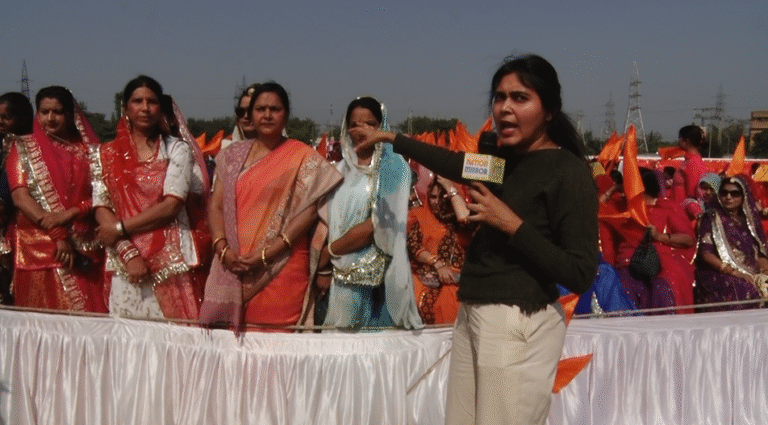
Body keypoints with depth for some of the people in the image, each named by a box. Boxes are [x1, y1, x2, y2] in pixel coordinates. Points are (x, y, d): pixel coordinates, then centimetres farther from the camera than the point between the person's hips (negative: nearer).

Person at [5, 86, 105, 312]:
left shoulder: (88, 150, 12)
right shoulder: (23, 149, 8)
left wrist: (69, 214, -13)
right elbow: (20, 197, -2)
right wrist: (57, 235, -12)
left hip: (87, 250, 1)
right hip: (39, 249, -1)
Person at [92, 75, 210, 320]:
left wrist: (120, 228, -6)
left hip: (172, 264, -2)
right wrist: (128, 253, -10)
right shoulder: (106, 155, 12)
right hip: (125, 264, 2)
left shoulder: (178, 150, 5)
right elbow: (101, 210, 3)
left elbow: (171, 206, -5)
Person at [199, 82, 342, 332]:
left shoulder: (303, 158, 2)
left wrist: (267, 253, -13)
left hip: (282, 270, -3)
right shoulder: (232, 155, 15)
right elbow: (216, 205, 11)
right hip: (233, 270, 3)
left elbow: (309, 210, -6)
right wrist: (223, 249, -6)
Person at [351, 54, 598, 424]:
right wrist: (390, 139, 37)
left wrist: (512, 224, -18)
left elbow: (580, 276, -17)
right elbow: (455, 163, 32)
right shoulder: (503, 159, 11)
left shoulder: (569, 171, -12)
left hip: (520, 326, -7)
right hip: (472, 317, 7)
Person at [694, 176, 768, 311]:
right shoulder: (712, 217, 4)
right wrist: (733, 272, -15)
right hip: (720, 275, -5)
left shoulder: (749, 219, 20)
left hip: (752, 273, 5)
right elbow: (706, 253, -6)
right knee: (745, 291, -33)